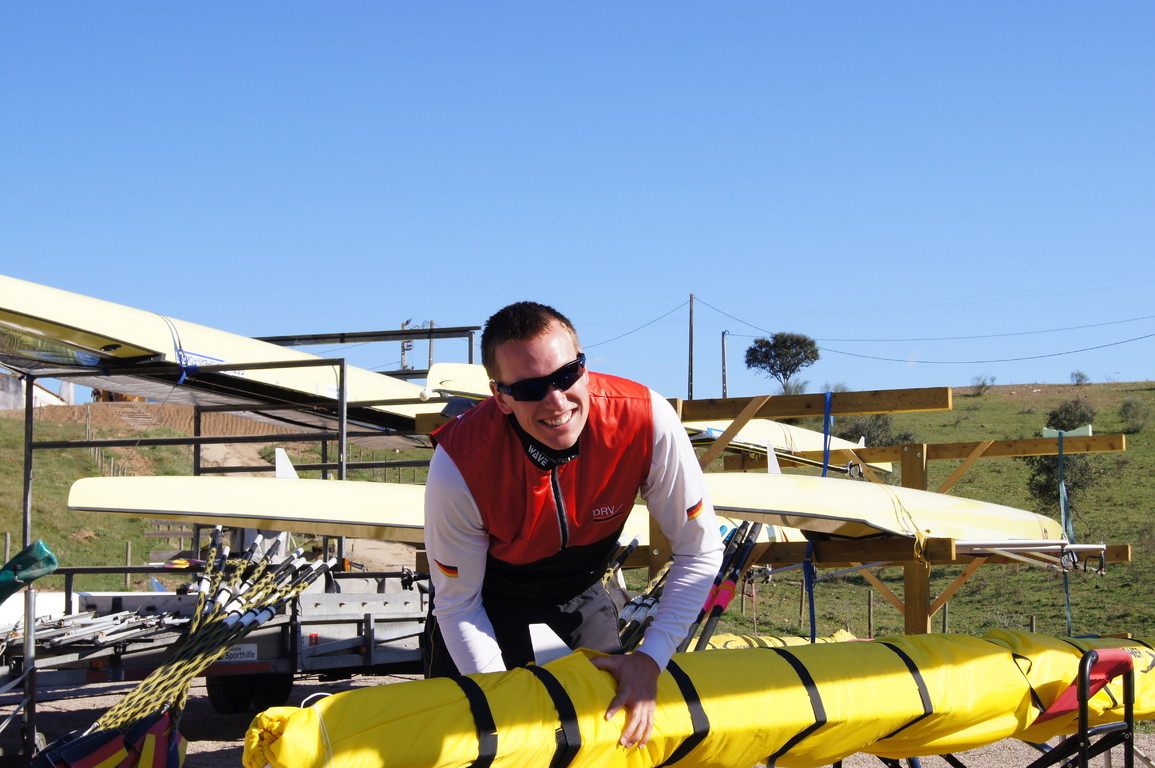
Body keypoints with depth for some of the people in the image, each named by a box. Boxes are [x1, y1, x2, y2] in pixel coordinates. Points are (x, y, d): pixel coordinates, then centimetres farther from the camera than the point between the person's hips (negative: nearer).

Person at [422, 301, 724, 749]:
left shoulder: (647, 422, -34)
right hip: (491, 587, -2)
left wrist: (651, 659, -24)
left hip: (580, 584, 2)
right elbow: (457, 603, -21)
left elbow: (699, 551, -20)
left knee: (621, 707, 7)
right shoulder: (460, 465, -37)